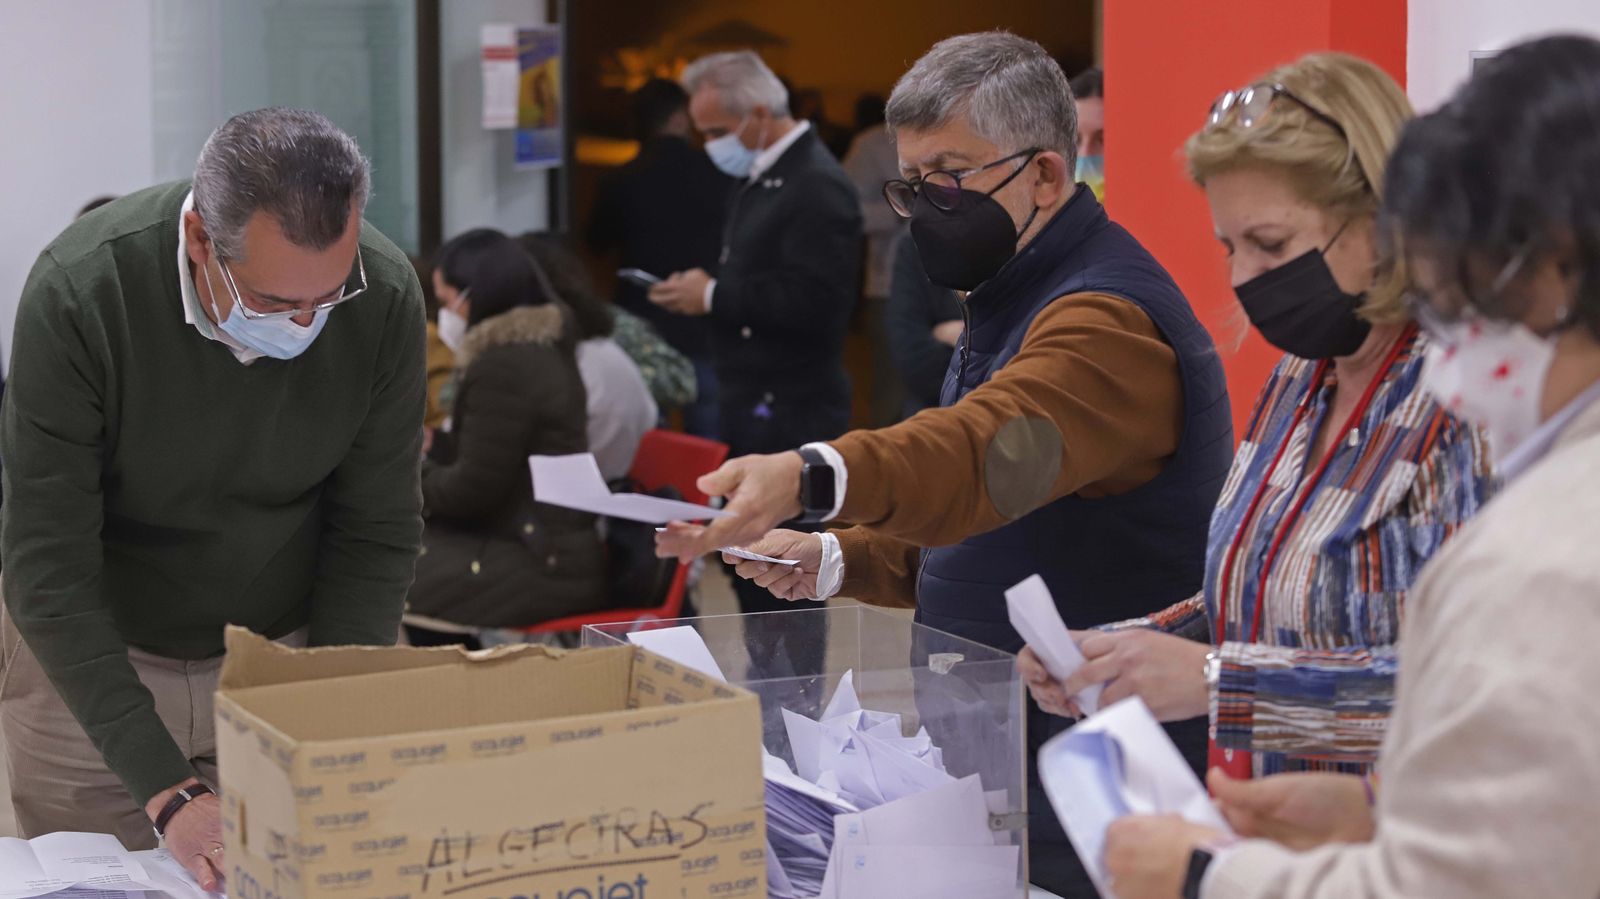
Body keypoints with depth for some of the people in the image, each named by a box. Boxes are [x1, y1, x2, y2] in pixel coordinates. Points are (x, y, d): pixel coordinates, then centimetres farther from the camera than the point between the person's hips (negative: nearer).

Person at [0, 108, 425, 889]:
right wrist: (169, 792, -32)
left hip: (289, 648, 2)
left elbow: (376, 535, -11)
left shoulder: (385, 297, -19)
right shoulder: (79, 292, -28)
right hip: (93, 658, -2)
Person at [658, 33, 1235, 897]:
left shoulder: (1109, 318, -18)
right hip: (999, 764, 10)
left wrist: (810, 477, -55)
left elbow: (995, 448, -39)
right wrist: (836, 558, 4)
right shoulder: (1012, 301, 16)